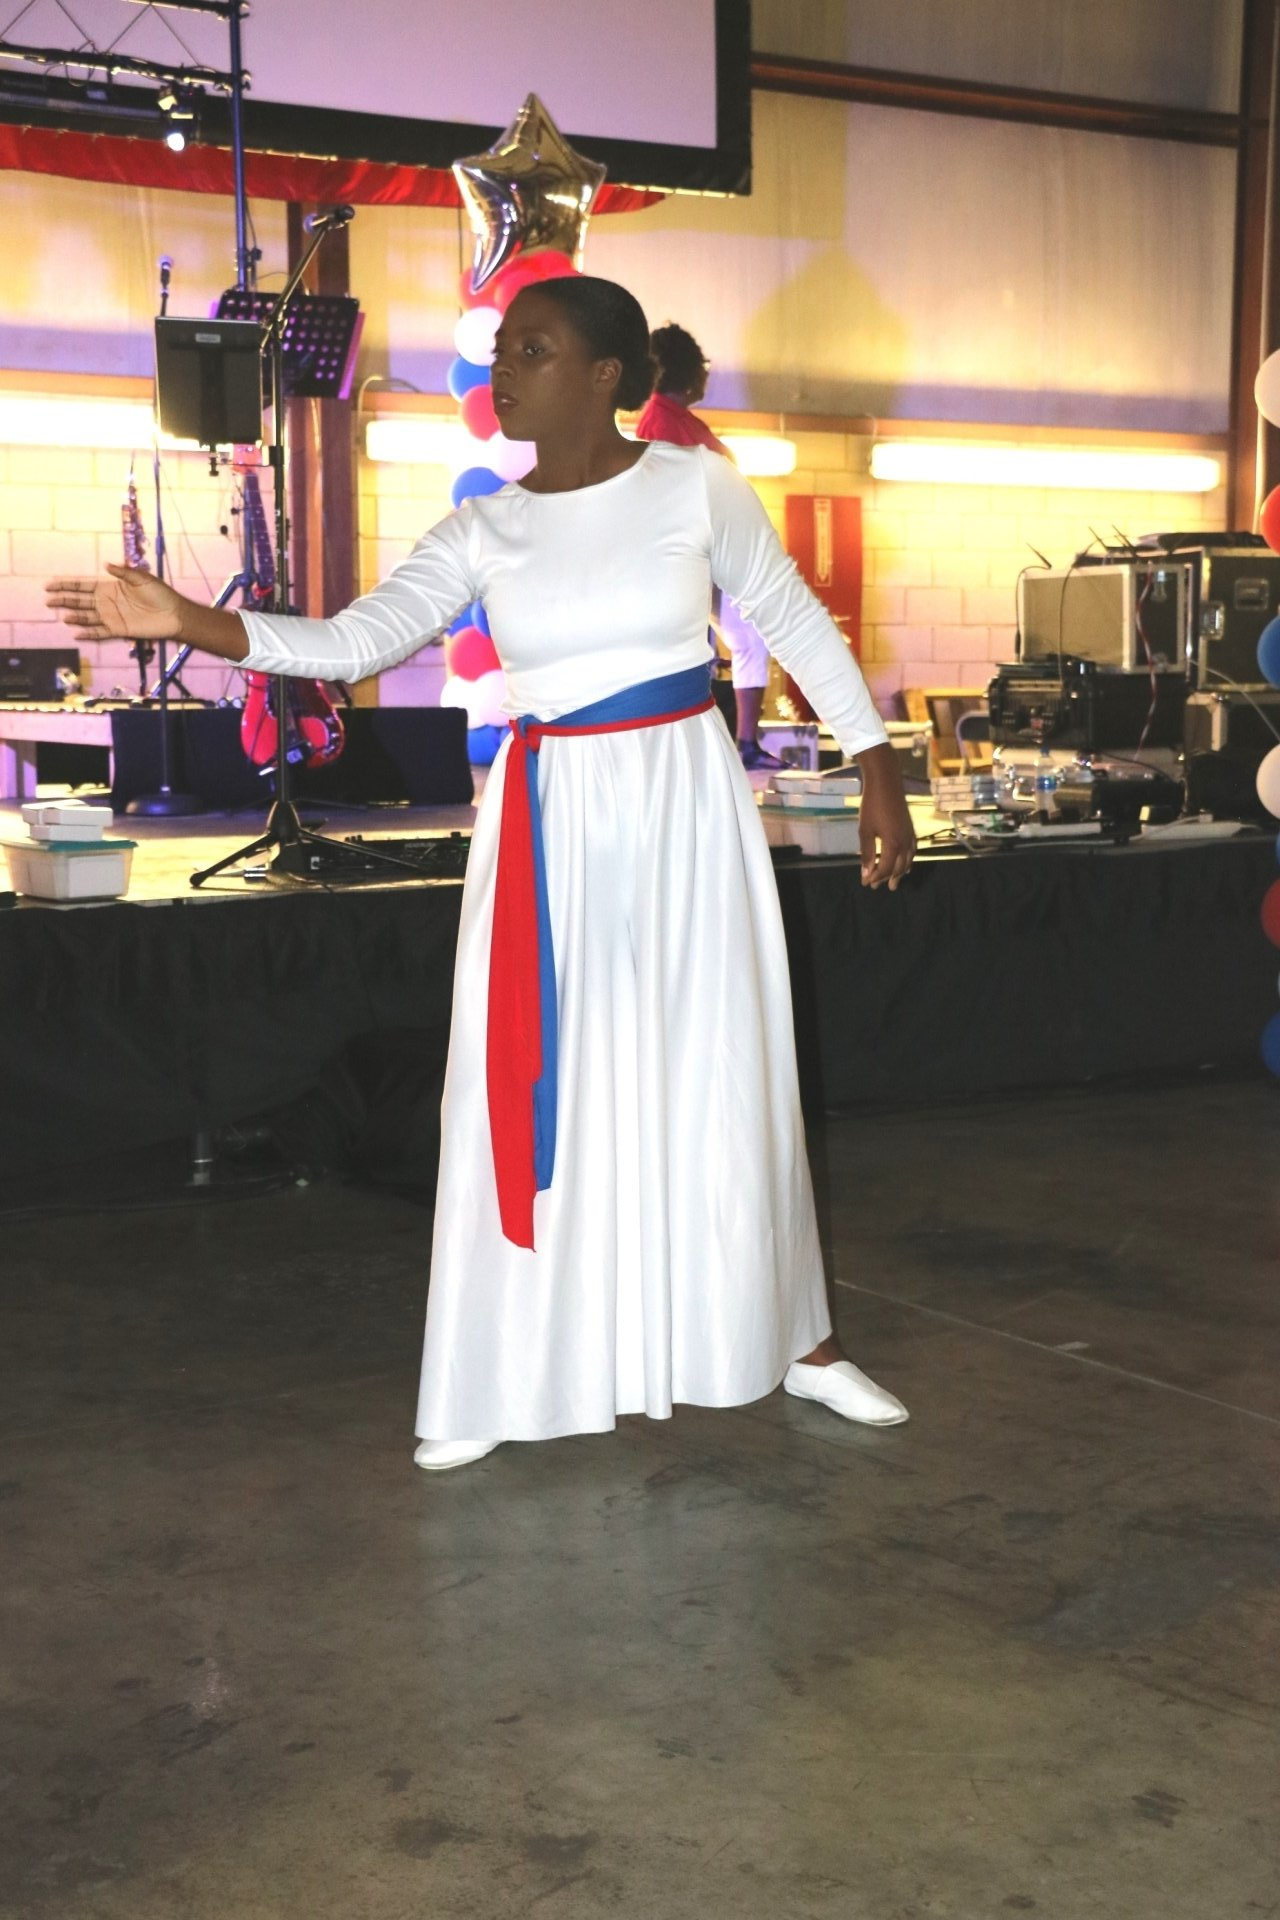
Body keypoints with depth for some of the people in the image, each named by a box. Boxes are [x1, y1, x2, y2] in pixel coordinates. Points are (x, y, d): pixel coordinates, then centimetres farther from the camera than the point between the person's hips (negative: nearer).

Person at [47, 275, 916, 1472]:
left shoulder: (697, 488, -3)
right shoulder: (483, 531, 1)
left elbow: (798, 625, 4)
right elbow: (354, 640, -8)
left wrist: (878, 772, 2)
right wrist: (190, 623, -20)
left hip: (684, 806, -1)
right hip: (547, 825, 2)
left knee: (720, 1075, 6)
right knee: (533, 1085, 2)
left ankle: (796, 1341, 22)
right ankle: (508, 1380, 14)